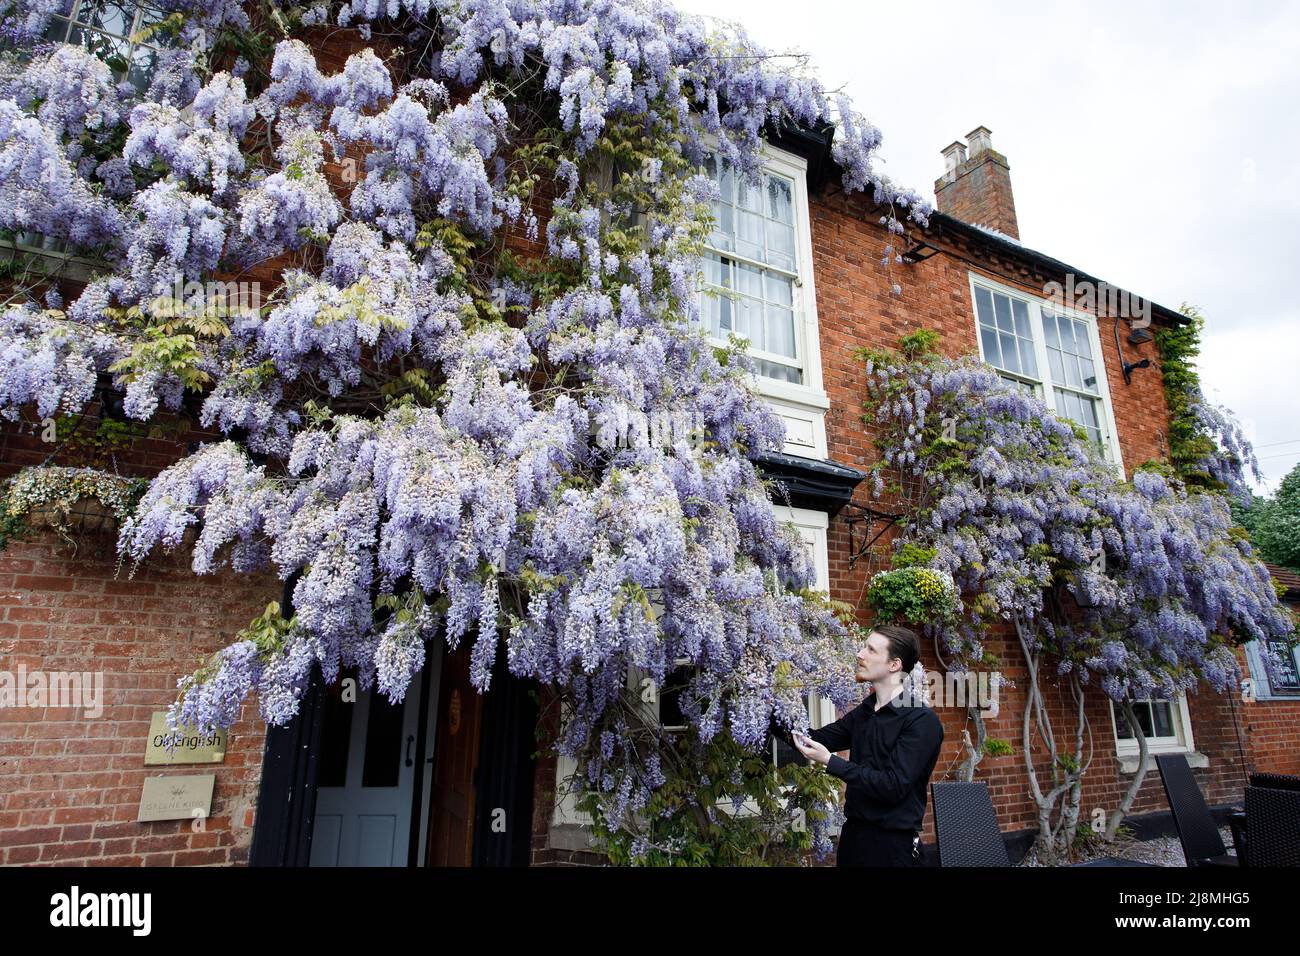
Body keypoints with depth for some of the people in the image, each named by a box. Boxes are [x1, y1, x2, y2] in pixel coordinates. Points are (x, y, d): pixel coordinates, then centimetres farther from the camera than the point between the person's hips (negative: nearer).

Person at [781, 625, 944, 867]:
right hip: (853, 831, 6)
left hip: (893, 842, -6)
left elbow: (894, 786, -23)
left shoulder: (922, 720, -16)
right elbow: (816, 740, 12)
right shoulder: (864, 711, 6)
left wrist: (830, 761, -23)